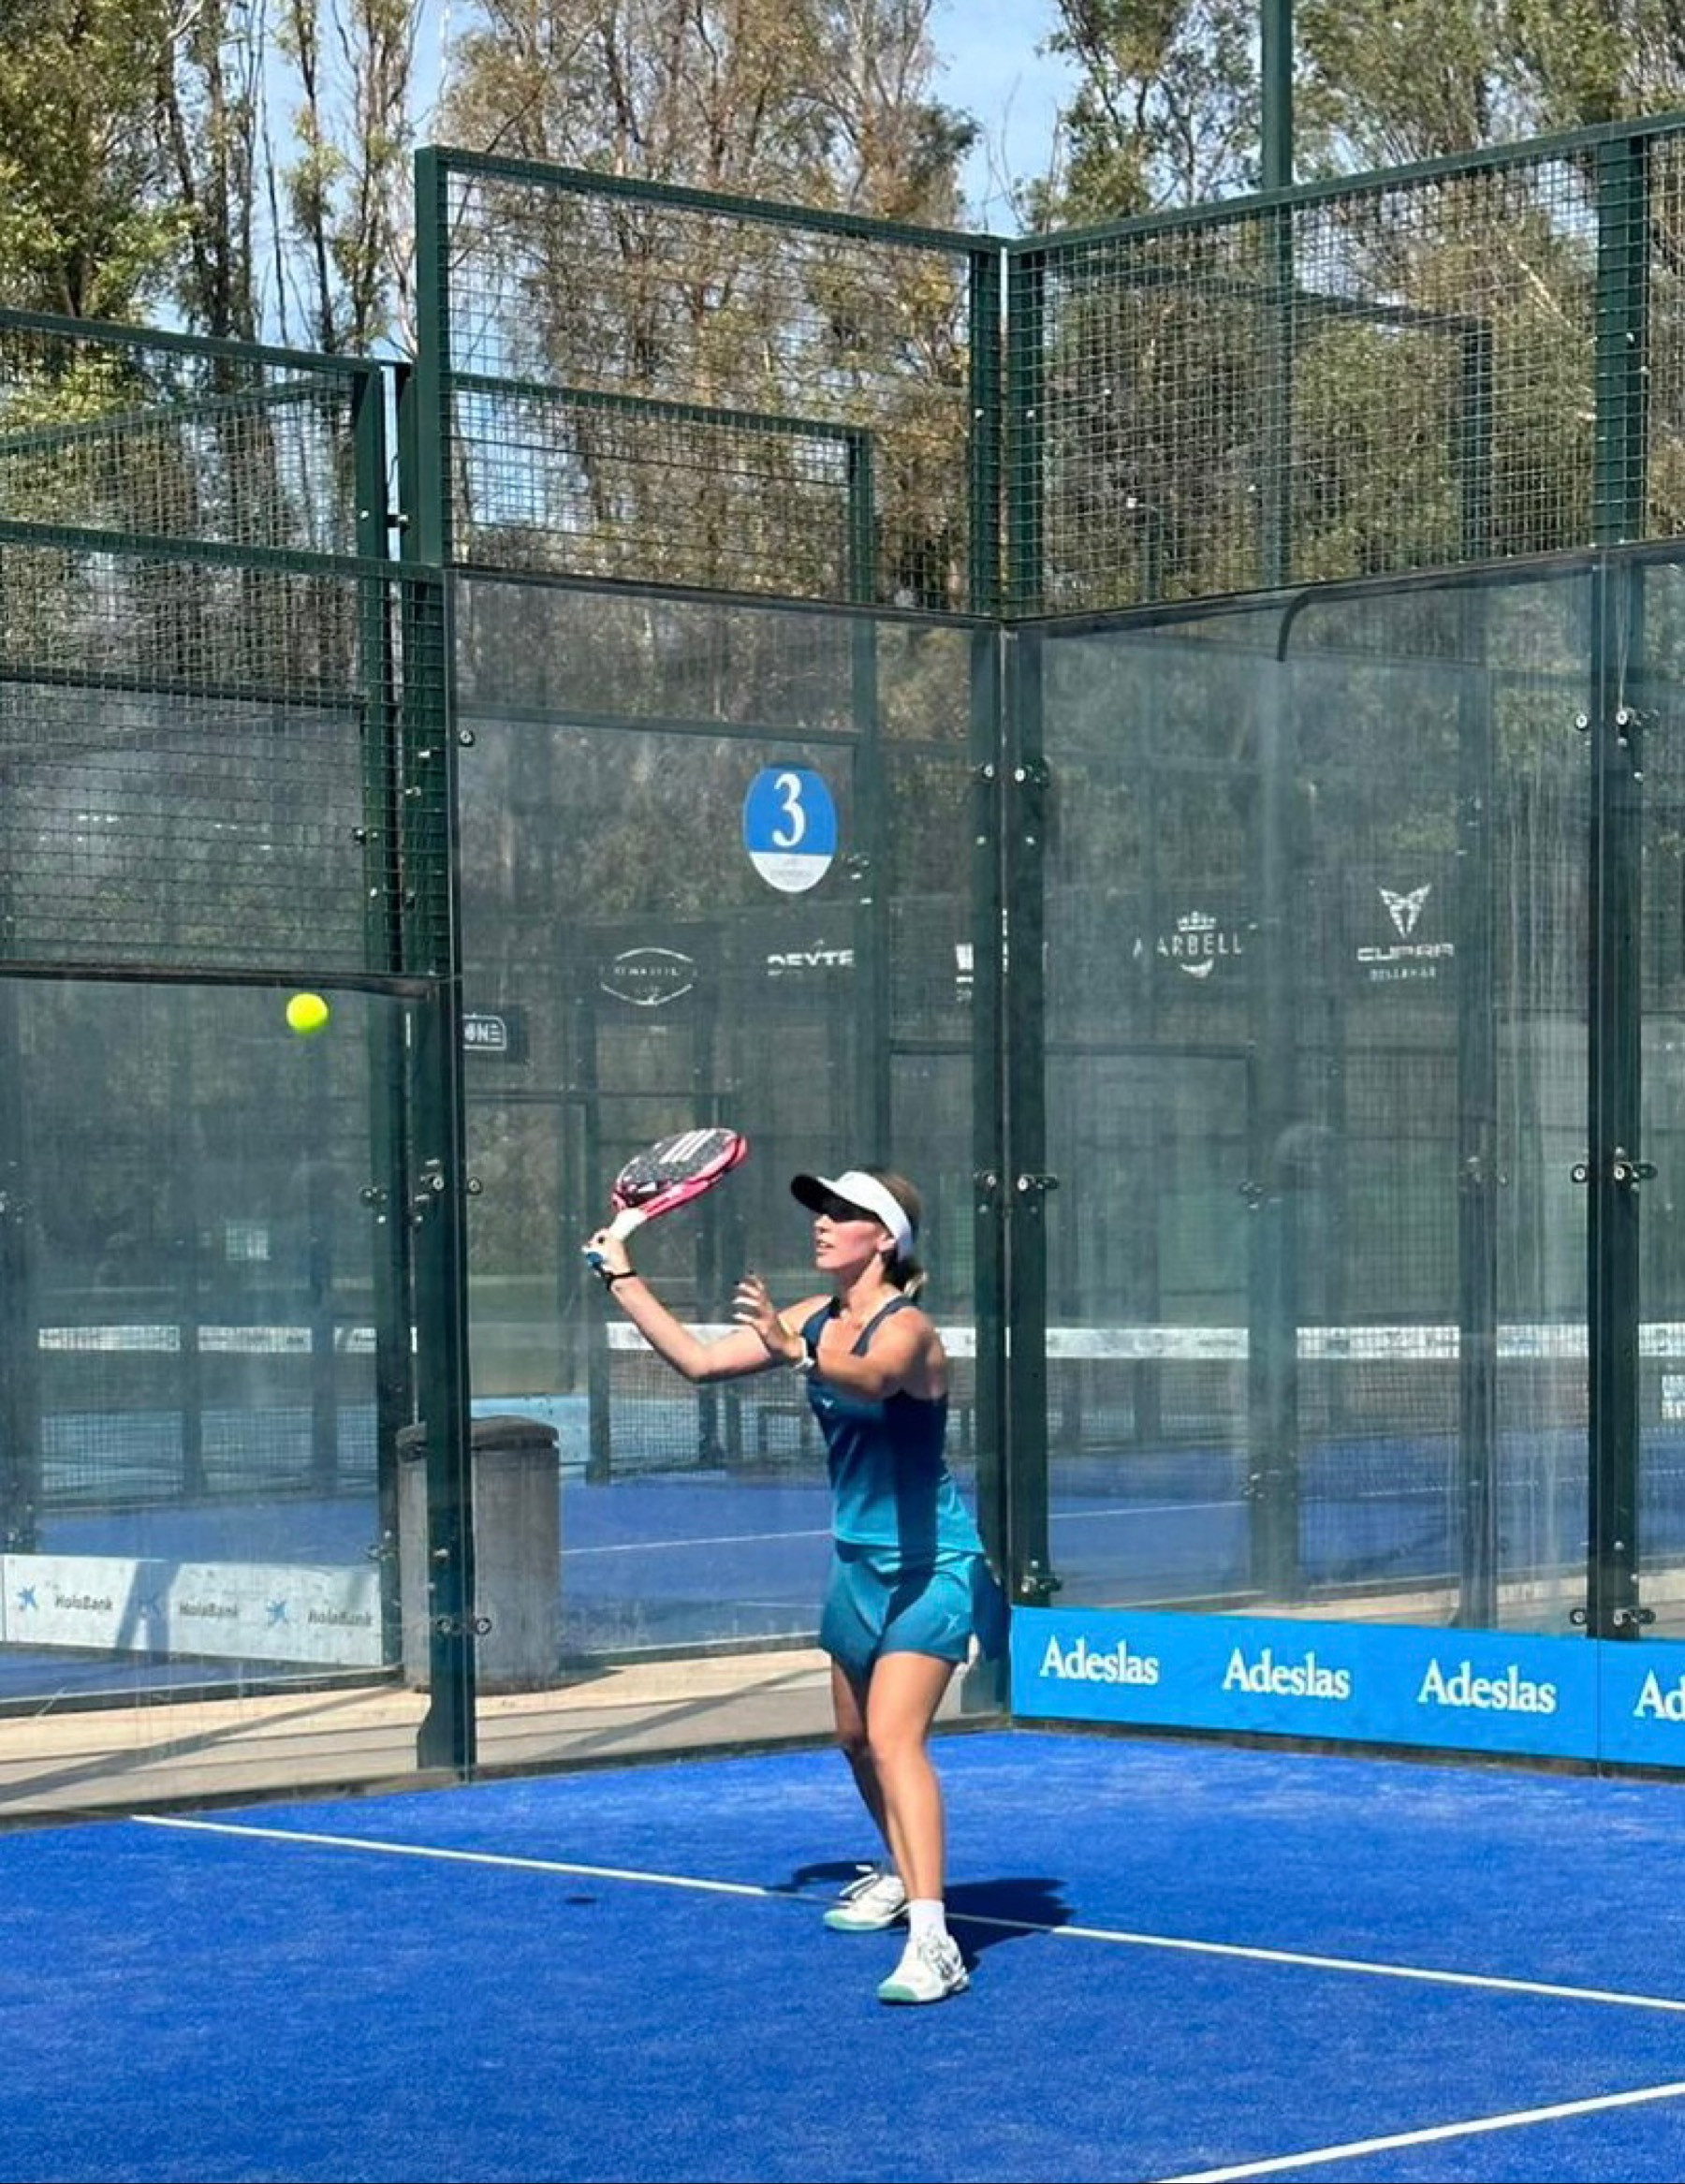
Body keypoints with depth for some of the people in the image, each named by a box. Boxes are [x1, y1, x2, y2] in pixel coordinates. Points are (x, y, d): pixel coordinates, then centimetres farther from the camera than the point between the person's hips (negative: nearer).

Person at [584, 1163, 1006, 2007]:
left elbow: (870, 1378, -45)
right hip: (858, 1560, 9)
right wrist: (624, 1278, 3)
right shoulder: (816, 1320, 3)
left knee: (894, 1737, -22)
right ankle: (900, 1875, 46)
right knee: (856, 1738, 21)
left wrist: (794, 1353, -63)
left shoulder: (907, 1329, -21)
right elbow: (698, 1360, 7)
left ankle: (932, 1943, -27)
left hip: (929, 1566, -9)